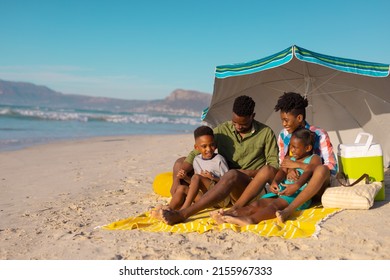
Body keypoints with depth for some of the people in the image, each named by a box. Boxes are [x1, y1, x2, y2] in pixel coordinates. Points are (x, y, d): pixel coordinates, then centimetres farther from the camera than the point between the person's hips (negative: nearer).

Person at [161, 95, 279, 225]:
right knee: (180, 162, -2)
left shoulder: (266, 133, -1)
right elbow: (195, 154, 0)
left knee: (232, 175, -39)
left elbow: (274, 165, -2)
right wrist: (177, 180, -12)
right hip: (220, 180, 5)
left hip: (248, 187, -5)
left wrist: (250, 172, -18)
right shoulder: (223, 130, 4)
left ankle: (182, 214, -43)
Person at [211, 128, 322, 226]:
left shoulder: (314, 159, 9)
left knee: (276, 204, -35)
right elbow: (282, 171, 7)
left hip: (299, 194, -6)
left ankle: (250, 219, -63)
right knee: (257, 204, -19)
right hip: (282, 191, 6)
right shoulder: (289, 159, 27)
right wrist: (274, 181, -18)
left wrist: (297, 184, -34)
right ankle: (226, 216, -41)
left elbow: (308, 172, -12)